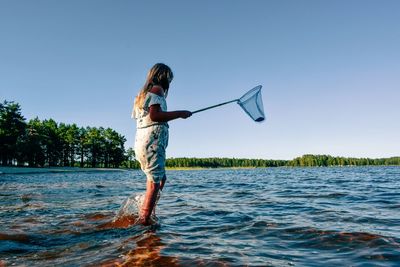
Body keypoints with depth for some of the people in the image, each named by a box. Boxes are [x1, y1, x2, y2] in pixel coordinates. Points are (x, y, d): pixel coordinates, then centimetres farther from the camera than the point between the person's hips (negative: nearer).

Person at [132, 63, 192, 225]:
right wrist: (179, 114, -11)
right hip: (152, 142, -9)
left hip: (140, 141, 9)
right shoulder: (157, 89, -3)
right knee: (155, 182, -6)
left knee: (160, 178, 19)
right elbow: (154, 115, -17)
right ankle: (144, 220, -6)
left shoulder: (142, 94, 24)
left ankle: (143, 216, 18)